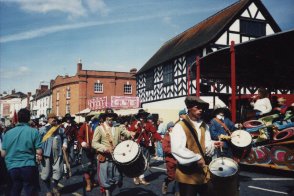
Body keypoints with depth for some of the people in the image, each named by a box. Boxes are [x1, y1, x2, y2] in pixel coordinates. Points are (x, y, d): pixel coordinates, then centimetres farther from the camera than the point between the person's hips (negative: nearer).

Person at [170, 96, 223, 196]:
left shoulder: (204, 126, 10)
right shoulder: (180, 127, -13)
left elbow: (206, 146, 7)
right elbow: (177, 149, -24)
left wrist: (213, 145, -15)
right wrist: (196, 158, -23)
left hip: (203, 172, 7)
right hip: (187, 174, -6)